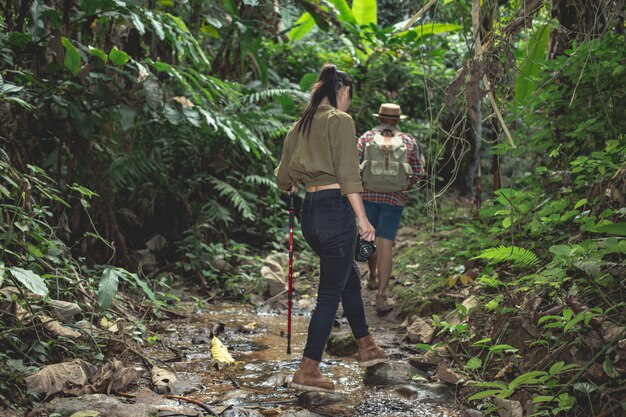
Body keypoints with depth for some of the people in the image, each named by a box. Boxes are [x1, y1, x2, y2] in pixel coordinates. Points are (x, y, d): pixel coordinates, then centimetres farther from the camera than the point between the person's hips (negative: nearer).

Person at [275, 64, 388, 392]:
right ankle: (307, 372, 1)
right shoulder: (341, 121, -7)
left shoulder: (300, 126, 14)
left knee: (350, 277, 24)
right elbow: (348, 174, -15)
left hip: (310, 211, 8)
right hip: (336, 209, -8)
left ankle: (366, 347, 37)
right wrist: (362, 218, -16)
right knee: (330, 294, -1)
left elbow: (283, 180, 16)